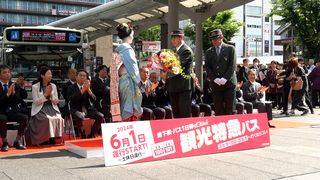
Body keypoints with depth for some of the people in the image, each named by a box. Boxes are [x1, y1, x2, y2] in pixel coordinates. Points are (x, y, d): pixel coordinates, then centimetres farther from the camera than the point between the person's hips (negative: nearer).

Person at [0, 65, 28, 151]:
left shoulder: (15, 85, 11)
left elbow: (19, 101, 3)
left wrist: (13, 93, -15)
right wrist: (7, 94, -22)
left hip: (13, 111, 3)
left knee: (25, 117, -25)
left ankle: (18, 141, -8)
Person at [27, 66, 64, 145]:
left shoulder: (53, 86, 10)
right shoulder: (35, 87, 0)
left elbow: (56, 102, 8)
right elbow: (36, 102, -7)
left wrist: (51, 94, -8)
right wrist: (45, 94, -14)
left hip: (52, 108, 4)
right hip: (40, 110, -3)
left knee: (58, 118, -26)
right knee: (47, 119, -32)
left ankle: (53, 137, -12)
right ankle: (44, 139, -15)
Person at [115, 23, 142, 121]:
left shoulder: (118, 49, 12)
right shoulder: (127, 48, -13)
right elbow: (132, 66, -13)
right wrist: (138, 80, -4)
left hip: (120, 81, 9)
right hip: (129, 81, -9)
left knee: (123, 107, 11)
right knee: (130, 108, -5)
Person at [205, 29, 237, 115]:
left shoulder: (230, 49, 5)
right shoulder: (209, 52, 13)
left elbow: (232, 65, -3)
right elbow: (207, 68, 6)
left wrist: (225, 79, -13)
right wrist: (215, 79, -9)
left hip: (229, 83, -2)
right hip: (215, 84, 3)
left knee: (230, 110, -2)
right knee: (218, 110, 2)